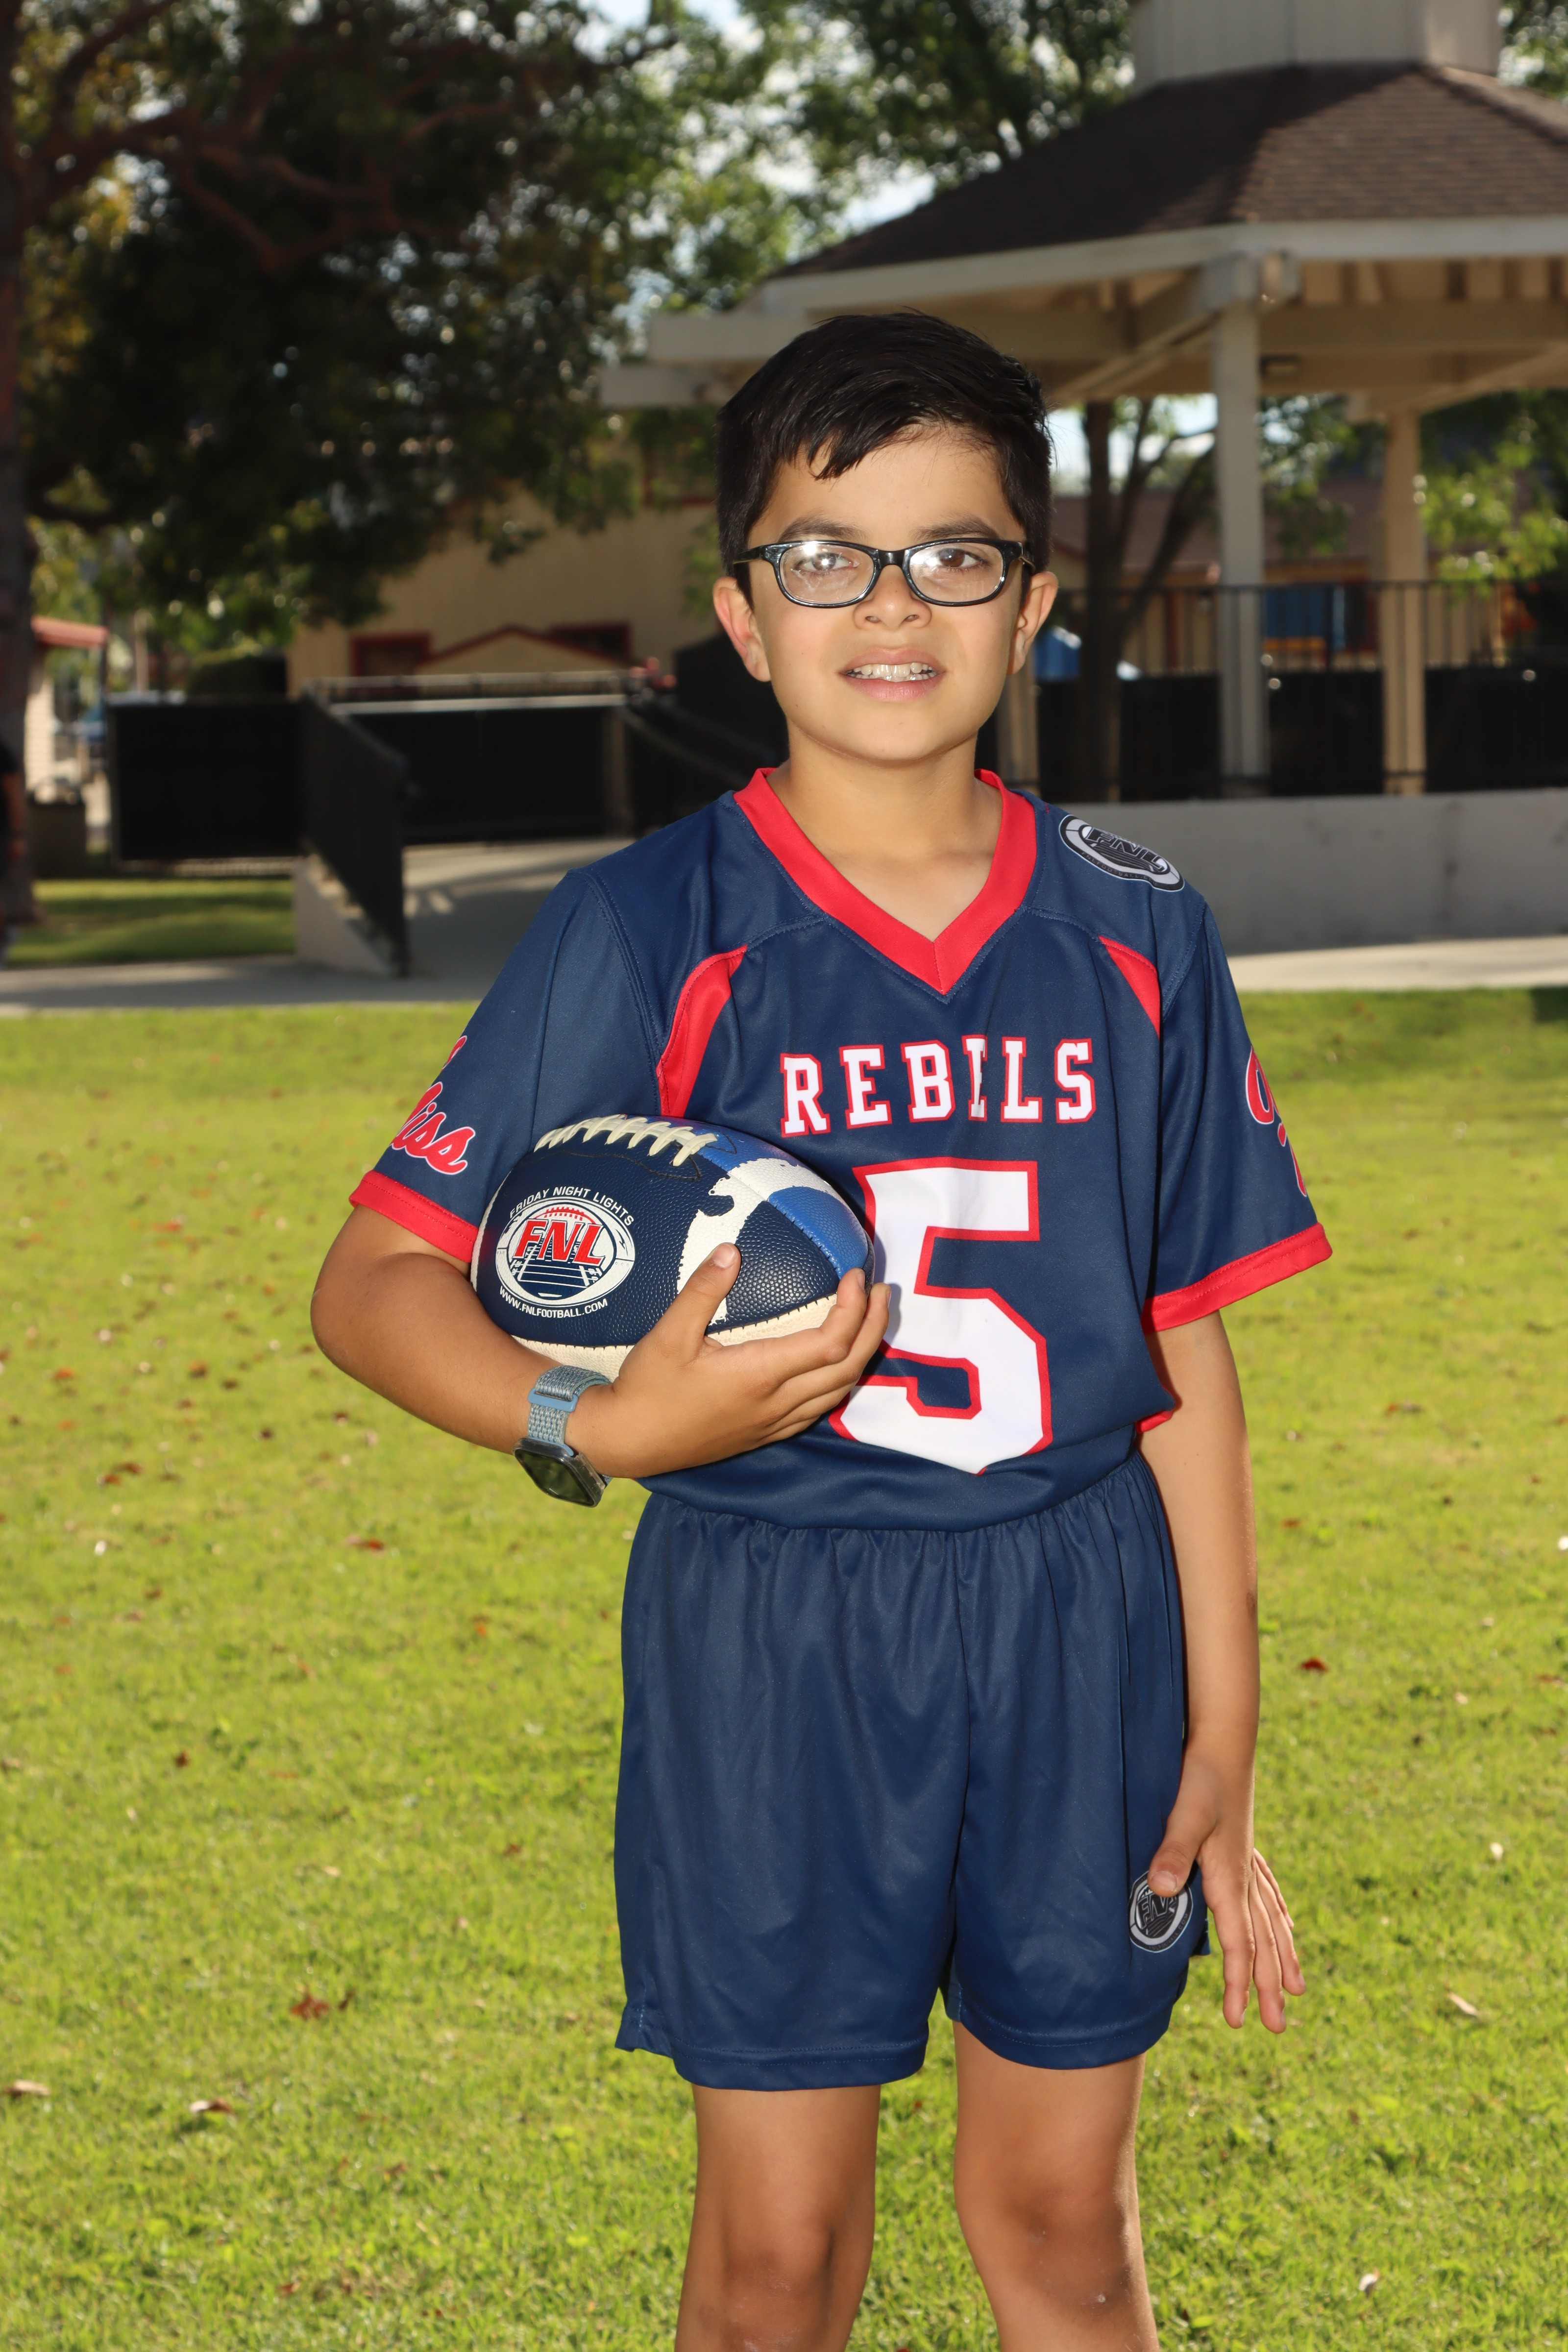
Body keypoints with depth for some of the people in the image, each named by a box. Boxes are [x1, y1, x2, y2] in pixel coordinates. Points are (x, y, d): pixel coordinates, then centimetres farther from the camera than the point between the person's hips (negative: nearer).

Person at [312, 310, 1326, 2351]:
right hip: (770, 1641, -2)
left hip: (1082, 1631, 2)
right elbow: (376, 1285, -7)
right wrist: (618, 1422, -26)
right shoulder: (649, 933, -7)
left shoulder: (1134, 935, 2)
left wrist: (1222, 1741, 4)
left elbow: (1185, 1357, 6)